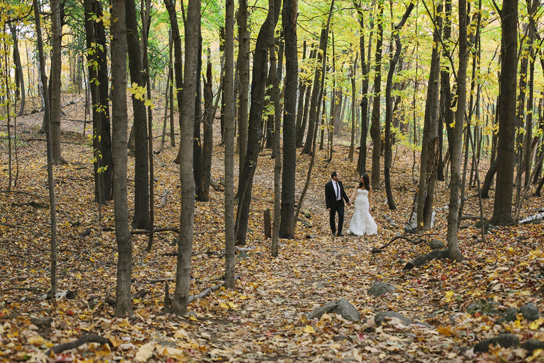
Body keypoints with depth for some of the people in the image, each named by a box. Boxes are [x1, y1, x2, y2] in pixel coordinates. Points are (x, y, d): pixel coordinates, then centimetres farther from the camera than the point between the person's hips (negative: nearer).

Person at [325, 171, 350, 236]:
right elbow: (327, 197, -13)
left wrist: (347, 200, 3)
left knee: (341, 216, -11)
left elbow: (343, 193, 10)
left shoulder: (340, 183, 2)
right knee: (332, 218, 8)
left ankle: (339, 232, -8)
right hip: (332, 204, -4)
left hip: (340, 203, 4)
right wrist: (328, 207, -16)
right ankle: (333, 232, 27)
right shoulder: (328, 185, -14)